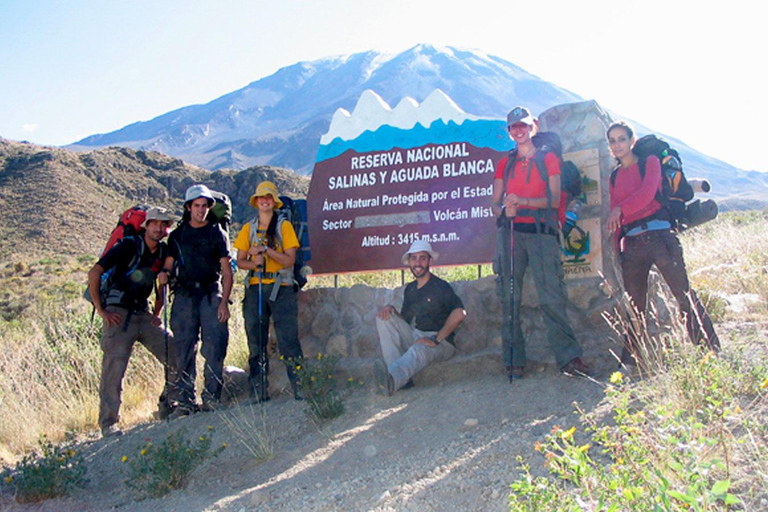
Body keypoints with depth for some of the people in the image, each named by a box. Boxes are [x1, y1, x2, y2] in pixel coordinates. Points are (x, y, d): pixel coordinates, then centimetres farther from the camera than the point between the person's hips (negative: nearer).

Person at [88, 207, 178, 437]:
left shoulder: (164, 253, 7)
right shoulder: (128, 246, -9)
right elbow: (94, 273, -10)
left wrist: (156, 313, 9)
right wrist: (100, 310, -11)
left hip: (143, 314, 6)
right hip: (118, 314, -5)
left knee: (176, 354, -1)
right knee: (114, 370, -8)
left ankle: (168, 405, 14)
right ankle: (108, 423, 5)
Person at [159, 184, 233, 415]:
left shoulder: (217, 233, 7)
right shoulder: (177, 235, 14)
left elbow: (227, 271, 3)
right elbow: (169, 264, 14)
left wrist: (224, 301, -6)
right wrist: (165, 273, -11)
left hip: (211, 294, -2)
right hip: (184, 296, 2)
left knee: (214, 349, -6)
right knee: (184, 349, 2)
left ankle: (212, 396, 3)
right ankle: (186, 400, 9)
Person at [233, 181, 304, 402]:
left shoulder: (284, 226, 4)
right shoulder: (248, 228, 13)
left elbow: (289, 260, -5)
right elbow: (240, 261, 9)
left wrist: (266, 249, -17)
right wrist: (253, 262, -12)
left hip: (281, 288, -3)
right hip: (255, 288, 3)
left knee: (288, 340, -8)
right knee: (256, 342, 5)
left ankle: (301, 389, -2)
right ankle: (257, 394, 13)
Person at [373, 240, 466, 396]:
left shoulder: (440, 286, -7)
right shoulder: (409, 289, 15)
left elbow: (459, 313, -23)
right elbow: (404, 320, 17)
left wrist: (436, 339, -22)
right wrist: (391, 309, -5)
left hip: (440, 343, -6)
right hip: (413, 337, 7)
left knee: (418, 350, -39)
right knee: (384, 318, -13)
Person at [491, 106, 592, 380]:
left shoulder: (549, 159, 11)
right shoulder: (505, 164, 19)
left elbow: (555, 199, 0)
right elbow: (495, 202, 14)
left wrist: (524, 201, -14)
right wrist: (504, 209, -9)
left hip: (541, 232, -3)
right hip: (511, 231, 3)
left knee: (551, 295, -10)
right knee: (509, 297, -2)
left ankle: (569, 357, -8)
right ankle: (514, 360, 4)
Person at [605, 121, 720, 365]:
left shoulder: (650, 162, 6)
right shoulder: (615, 177, 18)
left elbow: (647, 193, -12)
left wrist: (619, 210, -15)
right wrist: (619, 251, 12)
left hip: (659, 235, -4)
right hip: (631, 242, 4)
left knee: (684, 295, -8)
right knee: (634, 304, 6)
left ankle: (711, 350, 1)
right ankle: (630, 360, 14)